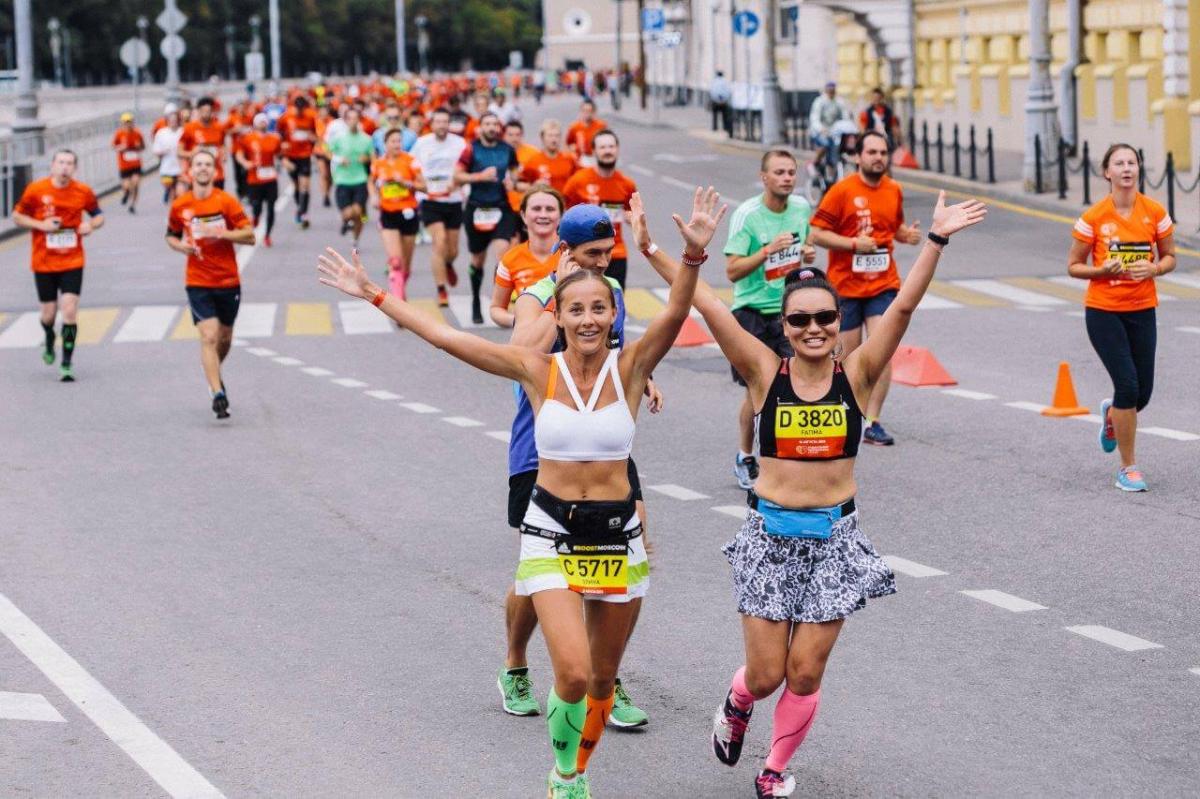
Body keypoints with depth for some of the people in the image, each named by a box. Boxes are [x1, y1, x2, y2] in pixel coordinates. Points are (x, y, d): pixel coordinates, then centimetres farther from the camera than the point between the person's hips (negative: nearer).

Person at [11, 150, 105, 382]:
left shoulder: (83, 191, -2)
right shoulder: (35, 190, -7)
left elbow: (98, 215, 12)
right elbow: (17, 216, 3)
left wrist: (91, 225, -11)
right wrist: (41, 225, -14)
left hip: (72, 262, 0)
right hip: (43, 263, 0)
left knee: (70, 311, -12)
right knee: (49, 314, 7)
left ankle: (66, 364, -3)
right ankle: (49, 343, 43)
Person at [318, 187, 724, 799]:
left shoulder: (630, 368, -5)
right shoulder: (537, 371, -4)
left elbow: (675, 313, -23)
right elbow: (444, 337, -4)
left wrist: (694, 254, -40)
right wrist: (372, 294, -5)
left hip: (617, 535, 1)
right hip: (550, 534, -1)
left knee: (602, 678, 13)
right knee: (572, 674, -16)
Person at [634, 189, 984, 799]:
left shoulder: (856, 374, -3)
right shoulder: (765, 373, -5)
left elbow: (903, 307, -13)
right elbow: (708, 306, -11)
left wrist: (936, 240, -22)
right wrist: (652, 250, -15)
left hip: (834, 537, 1)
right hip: (770, 535, -1)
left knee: (805, 673, 3)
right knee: (766, 672, 1)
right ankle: (737, 704, 38)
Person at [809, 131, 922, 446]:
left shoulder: (894, 190, 6)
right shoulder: (841, 191, -9)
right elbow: (817, 233, -10)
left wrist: (908, 234, 1)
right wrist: (854, 243, -20)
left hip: (883, 285, 3)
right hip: (846, 286, -3)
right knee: (849, 355, 5)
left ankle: (872, 423, -6)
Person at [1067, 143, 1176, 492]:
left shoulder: (1155, 213, -1)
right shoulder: (1093, 218, -7)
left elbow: (1169, 258, 9)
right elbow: (1074, 267, 0)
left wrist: (1152, 269, -13)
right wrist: (1103, 270, -19)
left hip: (1142, 310, 3)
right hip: (1103, 310, -3)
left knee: (1142, 393, 4)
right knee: (1128, 384, -14)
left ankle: (1111, 413, 44)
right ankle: (1128, 467, 0)